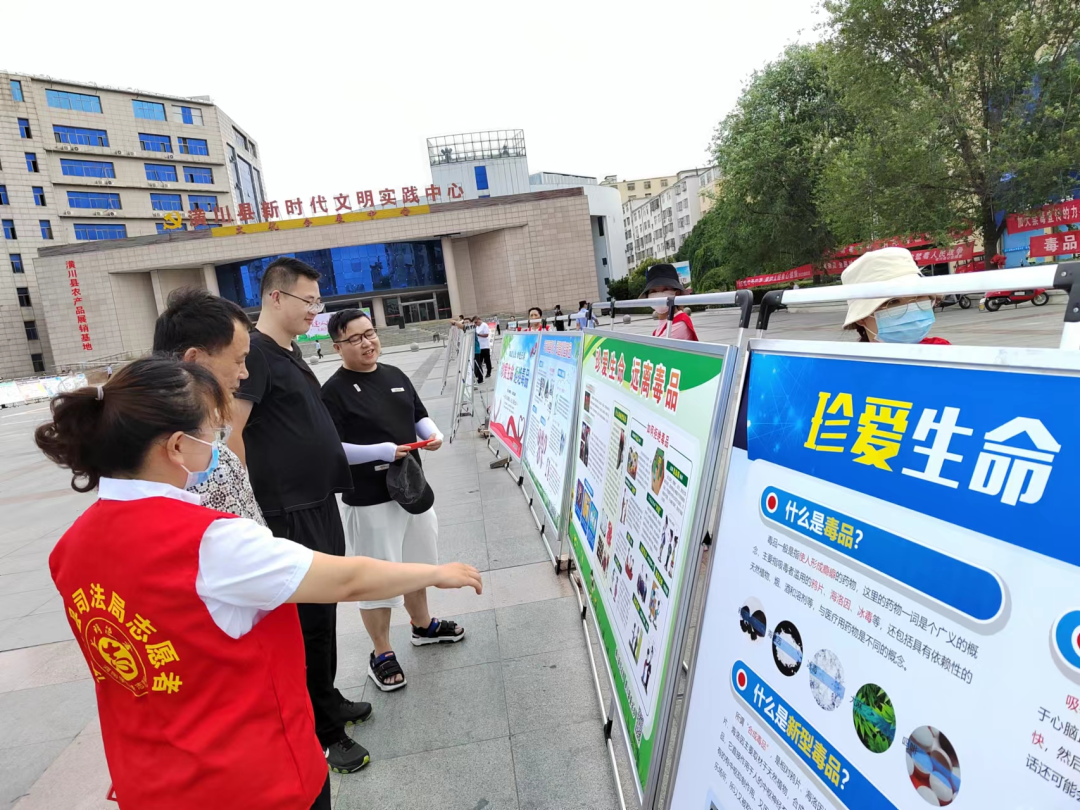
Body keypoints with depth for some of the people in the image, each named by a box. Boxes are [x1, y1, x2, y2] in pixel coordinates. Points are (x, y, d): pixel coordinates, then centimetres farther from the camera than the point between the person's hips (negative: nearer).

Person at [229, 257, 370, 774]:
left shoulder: (291, 353, 14)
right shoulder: (254, 353, -15)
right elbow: (232, 433, -20)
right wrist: (254, 502, -17)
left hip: (320, 503, 9)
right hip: (288, 513, -9)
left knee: (323, 609, 20)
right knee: (305, 617, 2)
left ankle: (327, 700, 38)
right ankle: (319, 733, 19)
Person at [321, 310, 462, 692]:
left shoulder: (395, 375, 6)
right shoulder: (333, 391, -15)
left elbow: (420, 416, 15)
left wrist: (433, 434, -7)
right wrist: (383, 451, -27)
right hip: (369, 501, -7)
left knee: (418, 564, 22)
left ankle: (423, 625, 44)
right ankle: (381, 654, 24)